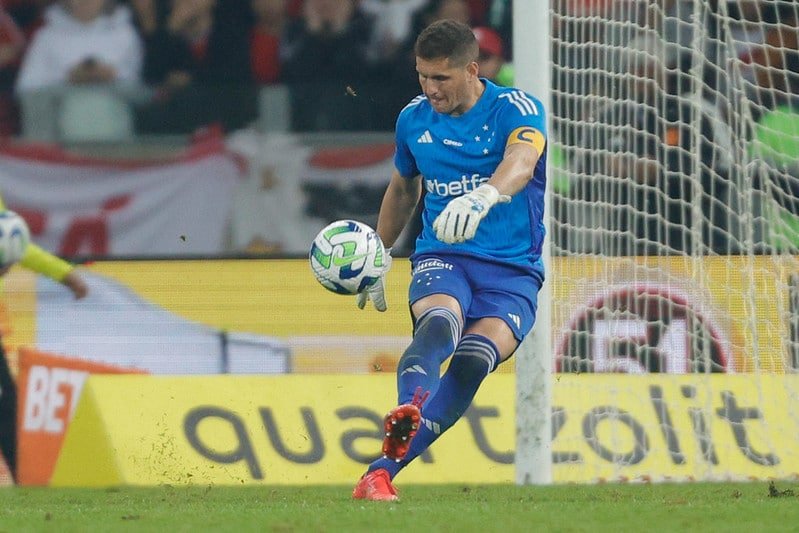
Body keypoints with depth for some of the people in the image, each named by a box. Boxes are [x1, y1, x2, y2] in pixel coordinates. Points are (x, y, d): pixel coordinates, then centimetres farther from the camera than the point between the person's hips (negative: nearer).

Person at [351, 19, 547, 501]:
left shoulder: (516, 109, -7)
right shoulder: (414, 120, 8)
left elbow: (521, 162, -31)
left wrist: (481, 197, -52)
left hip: (514, 270, -2)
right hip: (441, 258, 2)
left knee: (472, 362, -28)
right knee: (440, 324, -34)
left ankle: (383, 469, -32)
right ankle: (407, 413, -64)